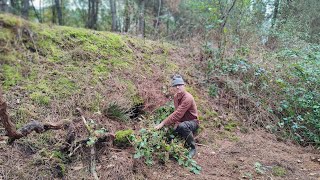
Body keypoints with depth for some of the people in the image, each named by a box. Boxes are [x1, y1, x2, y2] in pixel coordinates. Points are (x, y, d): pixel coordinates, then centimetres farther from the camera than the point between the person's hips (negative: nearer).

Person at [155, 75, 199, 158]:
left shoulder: (188, 98, -28)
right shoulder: (176, 96, 0)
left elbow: (177, 114, -35)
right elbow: (176, 112, 5)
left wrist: (163, 123, -34)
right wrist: (177, 123, -14)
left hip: (192, 122, -8)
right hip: (182, 122, 8)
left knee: (182, 126, -39)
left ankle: (193, 148, -17)